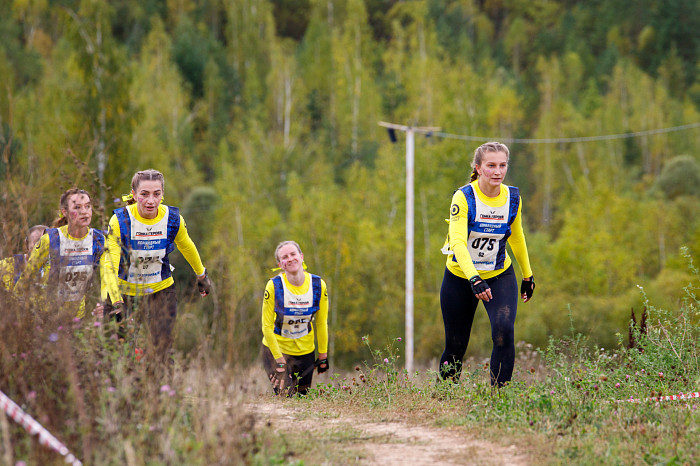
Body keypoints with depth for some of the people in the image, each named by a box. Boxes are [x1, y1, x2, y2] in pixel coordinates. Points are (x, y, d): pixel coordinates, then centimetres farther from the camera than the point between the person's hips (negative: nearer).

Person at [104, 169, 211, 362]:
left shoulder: (173, 219, -13)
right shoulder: (120, 220, -22)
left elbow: (187, 247, 8)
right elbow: (110, 261, -29)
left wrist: (201, 275, 23)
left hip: (161, 290, 2)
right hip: (124, 291, -1)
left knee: (164, 351, -5)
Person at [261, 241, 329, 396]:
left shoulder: (318, 285, -12)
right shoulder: (274, 287, -20)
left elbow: (321, 323, 1)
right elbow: (267, 326, -14)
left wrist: (323, 355, 3)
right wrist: (279, 361, -15)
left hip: (305, 351, 3)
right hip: (276, 349, -3)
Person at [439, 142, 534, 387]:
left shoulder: (513, 197, -7)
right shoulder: (463, 197, -21)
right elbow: (457, 241, -32)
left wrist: (528, 276, 17)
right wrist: (474, 279, -45)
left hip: (500, 276, 2)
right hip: (460, 276, -2)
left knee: (504, 330, -22)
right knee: (455, 346, 5)